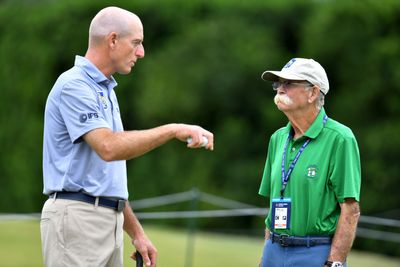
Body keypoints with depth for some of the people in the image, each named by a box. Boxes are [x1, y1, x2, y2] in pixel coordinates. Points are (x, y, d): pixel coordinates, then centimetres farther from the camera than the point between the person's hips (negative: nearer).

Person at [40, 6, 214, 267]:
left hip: (110, 222, 10)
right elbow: (108, 147, -25)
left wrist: (136, 232, 19)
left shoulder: (106, 90, 20)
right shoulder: (74, 86, -10)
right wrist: (173, 130, -21)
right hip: (76, 218, -10)